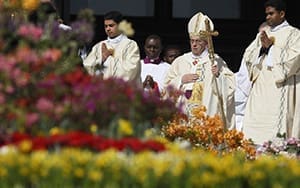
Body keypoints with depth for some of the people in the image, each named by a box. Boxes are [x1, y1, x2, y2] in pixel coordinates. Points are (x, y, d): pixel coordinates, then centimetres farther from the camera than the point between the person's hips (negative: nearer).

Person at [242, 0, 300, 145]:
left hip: (280, 88, -6)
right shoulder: (263, 34, 19)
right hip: (260, 88, 6)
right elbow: (248, 56, 13)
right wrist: (261, 47, -5)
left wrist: (271, 46, -9)